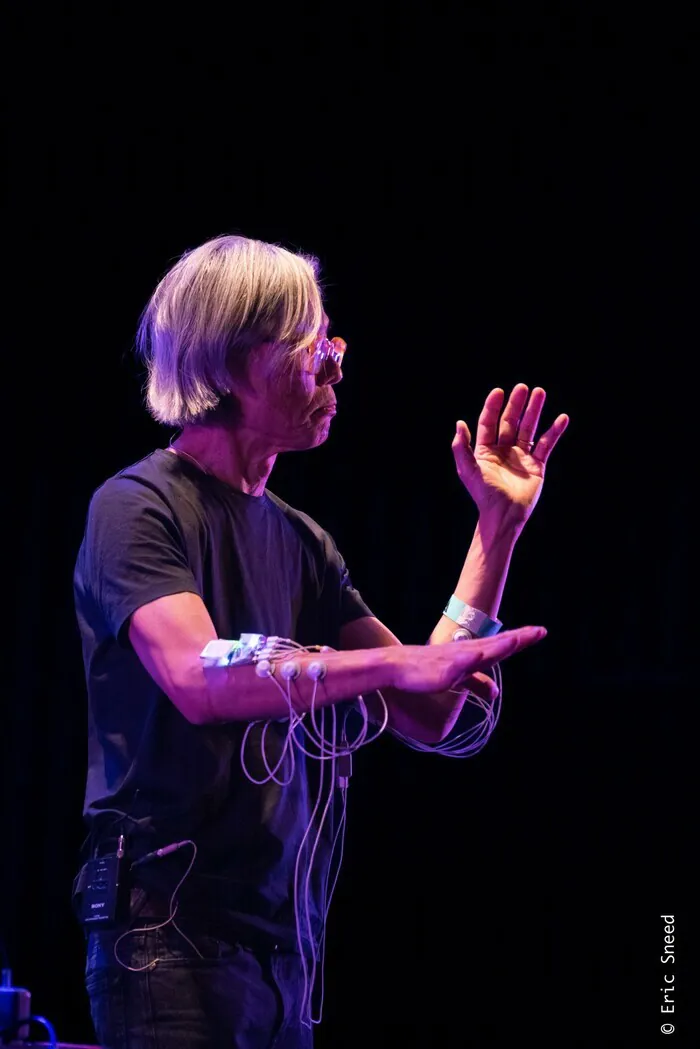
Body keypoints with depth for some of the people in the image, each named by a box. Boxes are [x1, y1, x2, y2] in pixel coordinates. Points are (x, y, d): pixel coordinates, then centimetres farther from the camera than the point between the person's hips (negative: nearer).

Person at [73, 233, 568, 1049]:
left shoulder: (299, 541, 12)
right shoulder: (138, 506, -6)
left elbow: (428, 716, 10)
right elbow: (199, 678, -22)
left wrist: (498, 527, 7)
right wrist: (396, 662, -25)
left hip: (280, 942, 6)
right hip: (171, 929, -6)